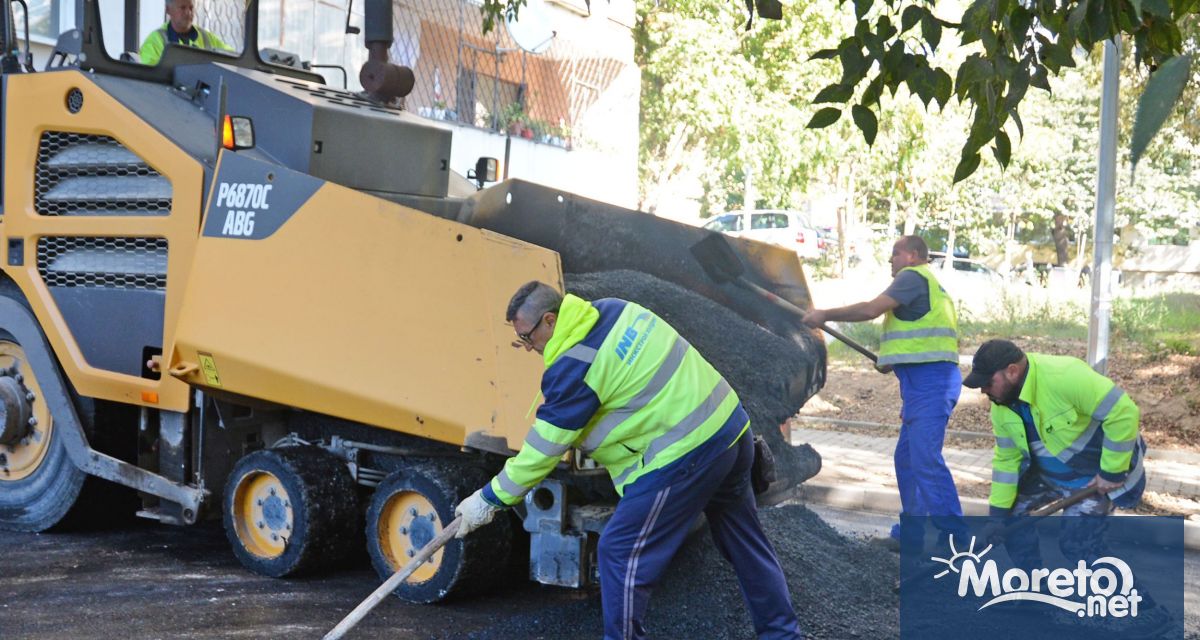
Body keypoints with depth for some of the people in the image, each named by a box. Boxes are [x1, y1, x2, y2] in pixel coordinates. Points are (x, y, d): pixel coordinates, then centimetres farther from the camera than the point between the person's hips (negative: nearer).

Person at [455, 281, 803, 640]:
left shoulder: (574, 368, -15)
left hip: (686, 455, -10)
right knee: (745, 543, 22)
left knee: (620, 554, 2)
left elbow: (543, 450, -8)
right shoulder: (614, 309, 8)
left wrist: (490, 499, 1)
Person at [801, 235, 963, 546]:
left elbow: (871, 309, -15)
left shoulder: (913, 276, -5)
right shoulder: (926, 283, 26)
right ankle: (913, 532, 19)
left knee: (925, 459, -15)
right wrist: (894, 360, 20)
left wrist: (825, 315, -6)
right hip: (924, 381, 11)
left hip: (929, 380, -11)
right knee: (907, 458, 14)